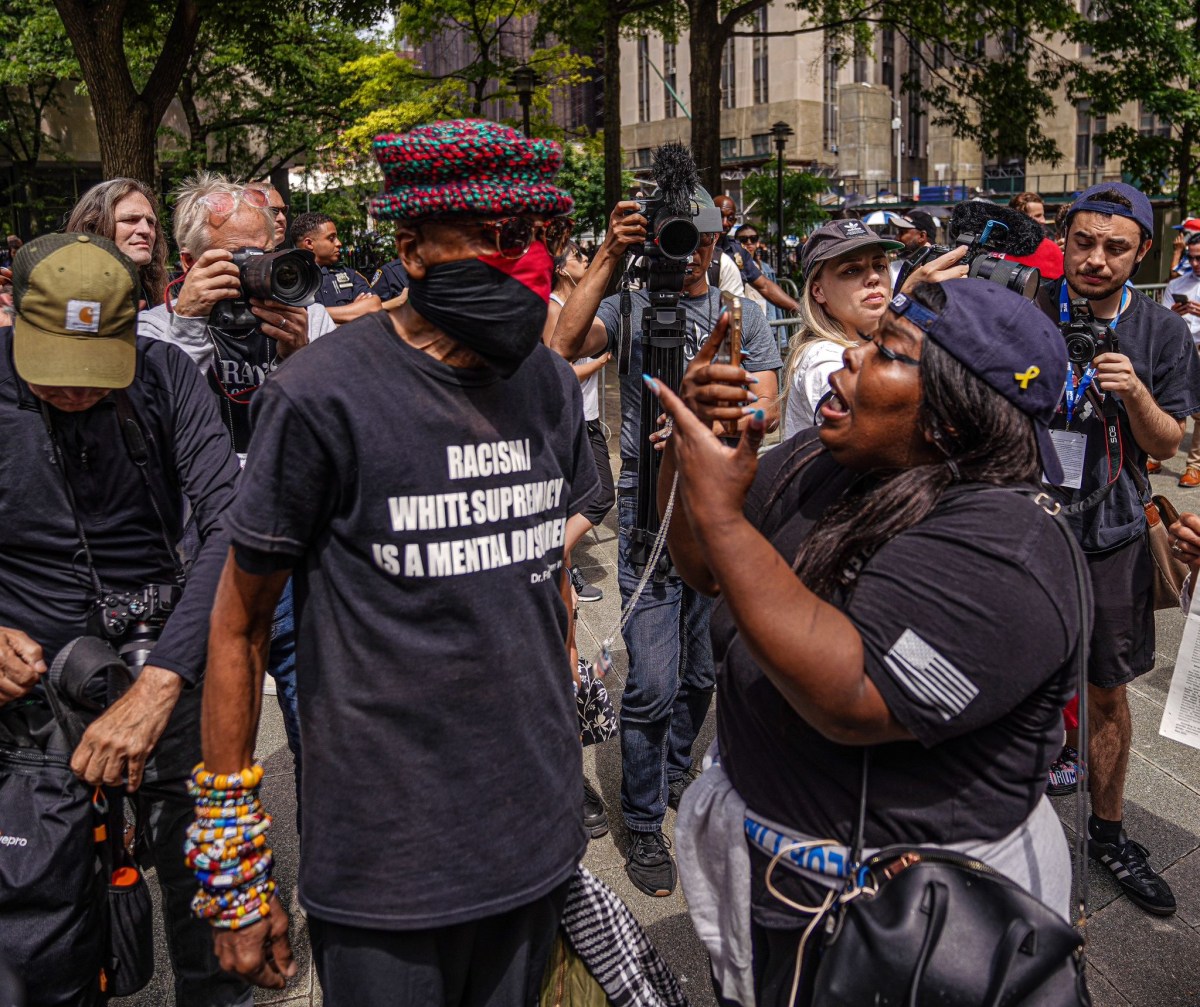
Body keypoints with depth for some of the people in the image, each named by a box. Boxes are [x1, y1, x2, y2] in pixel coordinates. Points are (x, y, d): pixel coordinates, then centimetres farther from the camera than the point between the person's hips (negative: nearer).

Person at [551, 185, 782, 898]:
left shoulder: (745, 315, 10)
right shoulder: (630, 307, 3)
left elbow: (764, 407, 1)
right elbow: (565, 346, -17)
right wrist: (609, 258, -19)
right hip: (648, 510, -3)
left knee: (703, 671, 15)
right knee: (653, 684, -5)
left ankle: (676, 772, 40)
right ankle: (646, 826, 12)